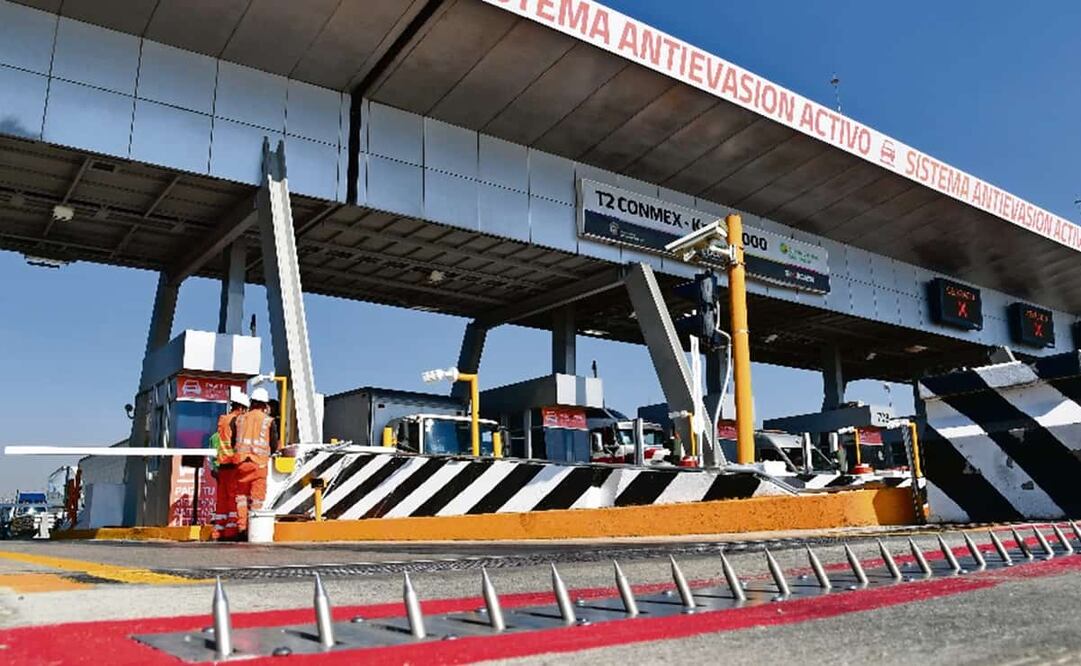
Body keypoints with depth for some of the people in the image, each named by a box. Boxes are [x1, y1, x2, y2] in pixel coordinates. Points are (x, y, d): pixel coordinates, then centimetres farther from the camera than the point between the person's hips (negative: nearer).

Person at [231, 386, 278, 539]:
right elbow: (274, 446, 2)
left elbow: (233, 442, 12)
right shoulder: (269, 421, 1)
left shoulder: (240, 419, 10)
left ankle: (242, 527, 7)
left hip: (241, 461, 3)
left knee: (241, 495, 11)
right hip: (259, 462, -3)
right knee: (257, 496, 2)